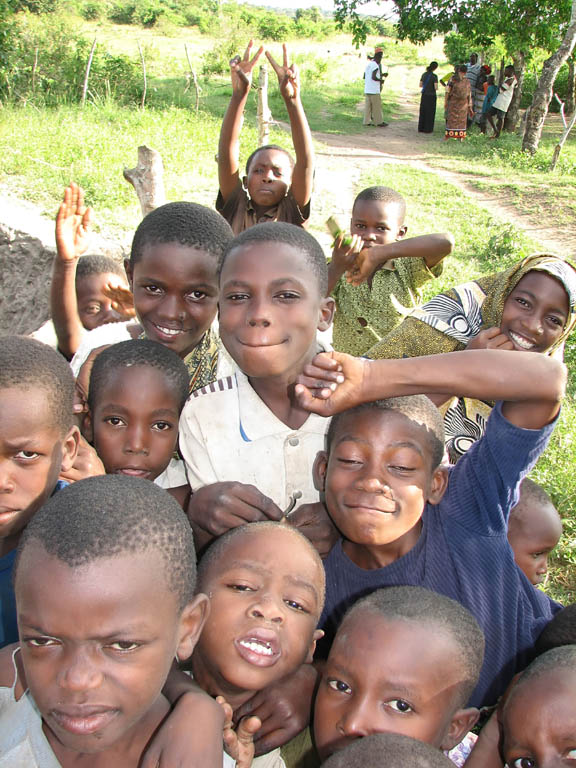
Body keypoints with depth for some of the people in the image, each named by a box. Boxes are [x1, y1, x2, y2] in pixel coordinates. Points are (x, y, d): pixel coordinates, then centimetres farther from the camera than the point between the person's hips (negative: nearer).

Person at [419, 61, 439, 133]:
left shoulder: (424, 74, 2)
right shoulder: (434, 76, -15)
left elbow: (420, 85, 9)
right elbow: (436, 87, -18)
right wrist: (436, 88, 6)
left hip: (424, 95, 5)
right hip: (431, 96, -5)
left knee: (423, 112, 13)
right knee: (430, 113, 5)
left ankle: (421, 128, 14)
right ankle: (427, 129, 7)